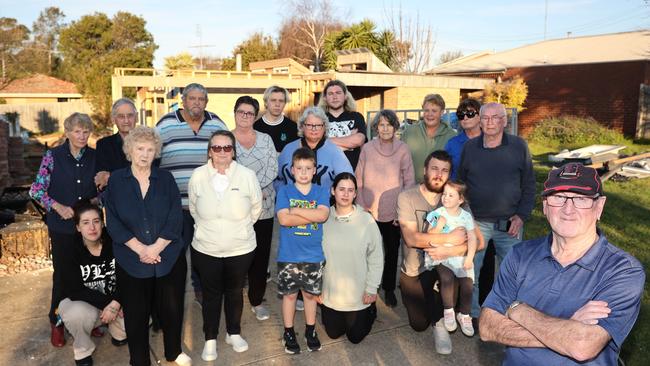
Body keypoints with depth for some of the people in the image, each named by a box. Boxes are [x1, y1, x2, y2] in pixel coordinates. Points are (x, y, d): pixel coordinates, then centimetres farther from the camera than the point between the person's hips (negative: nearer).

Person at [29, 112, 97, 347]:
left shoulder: (94, 157, 1)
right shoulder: (53, 156, -6)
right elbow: (37, 190, -3)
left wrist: (95, 200, -8)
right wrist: (58, 207, -15)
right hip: (62, 227, -2)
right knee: (62, 274, 8)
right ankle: (57, 322, 25)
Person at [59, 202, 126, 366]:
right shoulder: (72, 253, -17)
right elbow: (74, 291, -22)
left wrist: (116, 303, -25)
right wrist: (107, 303, -27)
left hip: (115, 300, 2)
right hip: (81, 302, -2)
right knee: (77, 314, -36)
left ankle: (118, 333, 15)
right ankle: (83, 350, -3)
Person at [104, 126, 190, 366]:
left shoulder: (166, 179, 1)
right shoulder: (116, 180, 0)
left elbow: (176, 219, -5)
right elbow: (113, 222, -5)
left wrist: (156, 247, -15)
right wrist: (140, 249, -14)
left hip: (169, 257, 1)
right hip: (131, 260, 0)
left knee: (172, 308, 11)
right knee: (135, 313, 9)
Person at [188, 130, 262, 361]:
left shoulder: (247, 175, -12)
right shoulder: (198, 176, -8)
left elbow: (256, 208, 2)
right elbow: (194, 209, 7)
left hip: (241, 249, 0)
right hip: (206, 249, 1)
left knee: (234, 292, 18)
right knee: (211, 294, 15)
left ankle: (234, 333, 39)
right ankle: (210, 339, 34)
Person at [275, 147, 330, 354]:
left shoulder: (321, 192, 0)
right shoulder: (284, 191, -3)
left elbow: (323, 215, -17)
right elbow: (283, 219, -17)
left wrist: (296, 210, -15)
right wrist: (312, 216, -16)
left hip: (314, 255, 1)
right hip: (288, 255, -1)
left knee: (310, 294, 16)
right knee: (289, 294, 13)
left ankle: (310, 331, 35)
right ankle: (289, 333, 30)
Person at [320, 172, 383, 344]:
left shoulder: (367, 220, -17)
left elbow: (376, 257, -9)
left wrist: (372, 289, -7)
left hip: (358, 295, -2)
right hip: (330, 293, 2)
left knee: (355, 337, 16)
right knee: (333, 333, 20)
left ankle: (370, 310, 41)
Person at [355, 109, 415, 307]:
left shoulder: (403, 149, -4)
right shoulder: (367, 148, -2)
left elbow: (409, 181, -1)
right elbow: (359, 180, 3)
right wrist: (360, 206, -1)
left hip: (393, 212, 0)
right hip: (369, 210, 0)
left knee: (392, 251, 12)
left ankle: (389, 289, 30)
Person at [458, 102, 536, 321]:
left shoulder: (519, 146, -1)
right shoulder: (469, 147, 1)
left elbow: (529, 184, 3)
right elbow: (461, 183, 7)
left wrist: (522, 215, -5)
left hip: (510, 223, 0)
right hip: (476, 222, 1)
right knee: (470, 272, 6)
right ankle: (473, 314, 25)